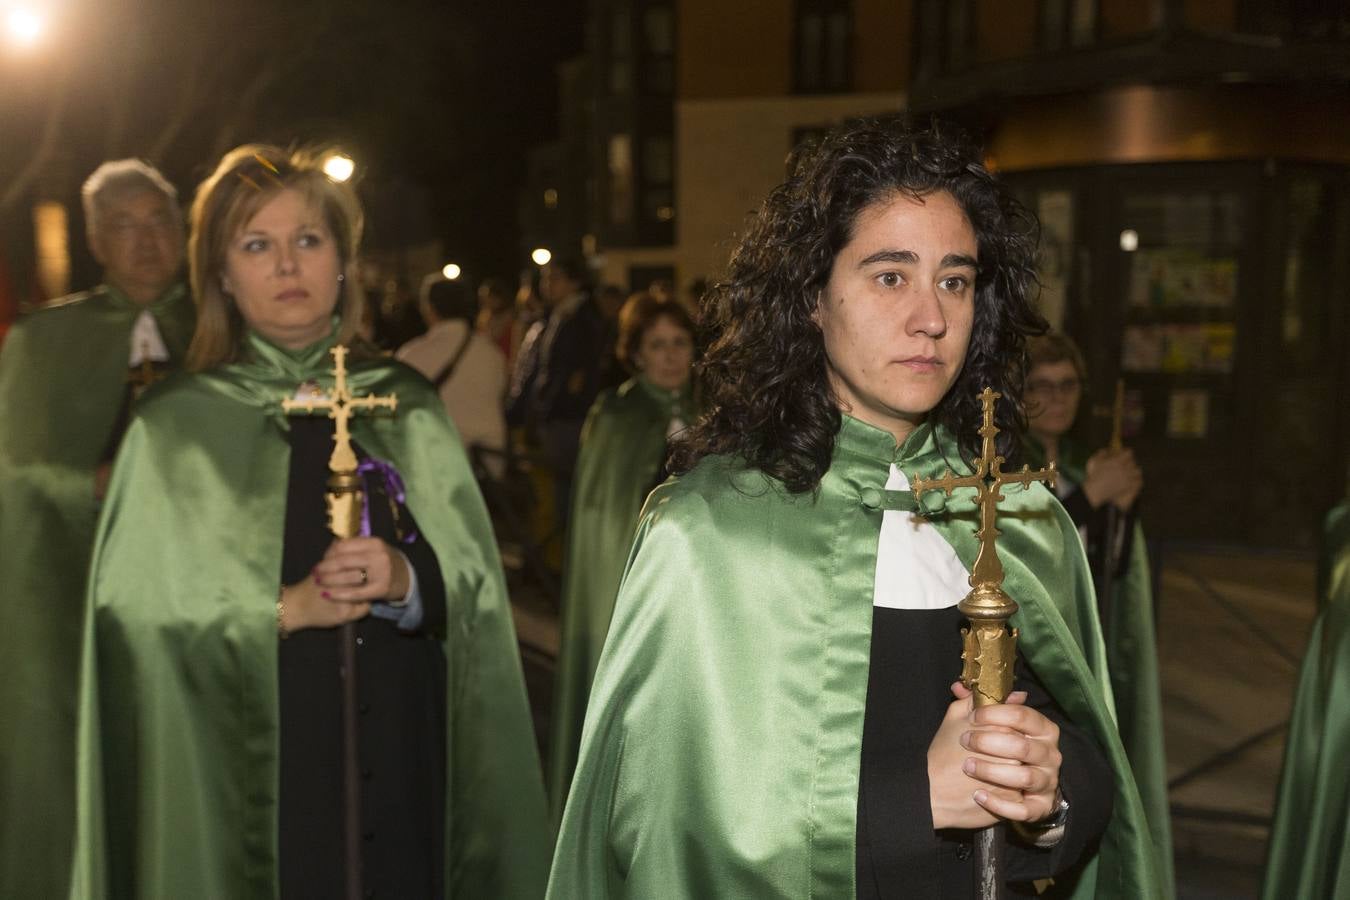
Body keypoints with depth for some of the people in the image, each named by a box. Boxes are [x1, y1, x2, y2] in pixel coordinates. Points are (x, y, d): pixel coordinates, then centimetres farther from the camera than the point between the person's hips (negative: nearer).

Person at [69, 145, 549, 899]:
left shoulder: (409, 407, 3)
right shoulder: (176, 426, -3)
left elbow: (478, 587, 0)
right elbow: (143, 614, -7)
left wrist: (408, 579, -19)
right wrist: (284, 610, -18)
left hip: (399, 752, 2)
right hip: (249, 765, -2)